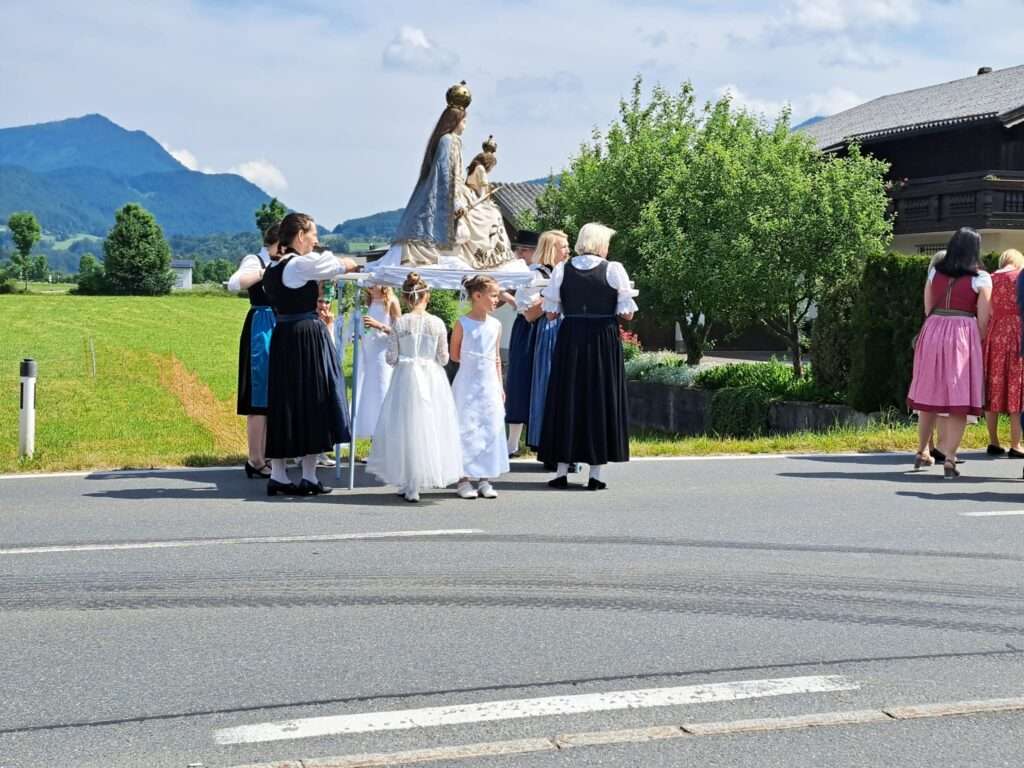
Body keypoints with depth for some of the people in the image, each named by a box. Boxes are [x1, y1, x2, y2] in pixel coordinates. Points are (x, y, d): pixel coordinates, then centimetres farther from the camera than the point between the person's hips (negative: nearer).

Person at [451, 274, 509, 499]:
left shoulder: (495, 325, 6)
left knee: (491, 428, 4)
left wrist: (500, 385, 11)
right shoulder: (463, 323, -6)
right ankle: (464, 479, 6)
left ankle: (485, 480, 12)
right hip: (468, 385, -4)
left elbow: (497, 358, 12)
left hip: (489, 385, 4)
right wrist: (474, 361, -1)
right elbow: (454, 354, 1)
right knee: (466, 429, -2)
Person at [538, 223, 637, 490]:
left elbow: (551, 313, 1)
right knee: (601, 398, 6)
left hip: (569, 339, 2)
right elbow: (627, 314, -5)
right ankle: (595, 474, 5)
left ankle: (562, 472, 8)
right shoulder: (613, 269, -5)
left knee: (567, 398, 9)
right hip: (604, 339, -2)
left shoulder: (562, 269, 1)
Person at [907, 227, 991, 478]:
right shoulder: (981, 278, -5)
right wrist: (978, 345, 6)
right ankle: (949, 460, -6)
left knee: (929, 396, 15)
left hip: (932, 333, 4)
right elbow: (983, 319, -6)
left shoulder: (934, 272, 7)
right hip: (964, 335, -4)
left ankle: (922, 453, 24)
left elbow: (927, 309, 9)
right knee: (959, 401, 0)